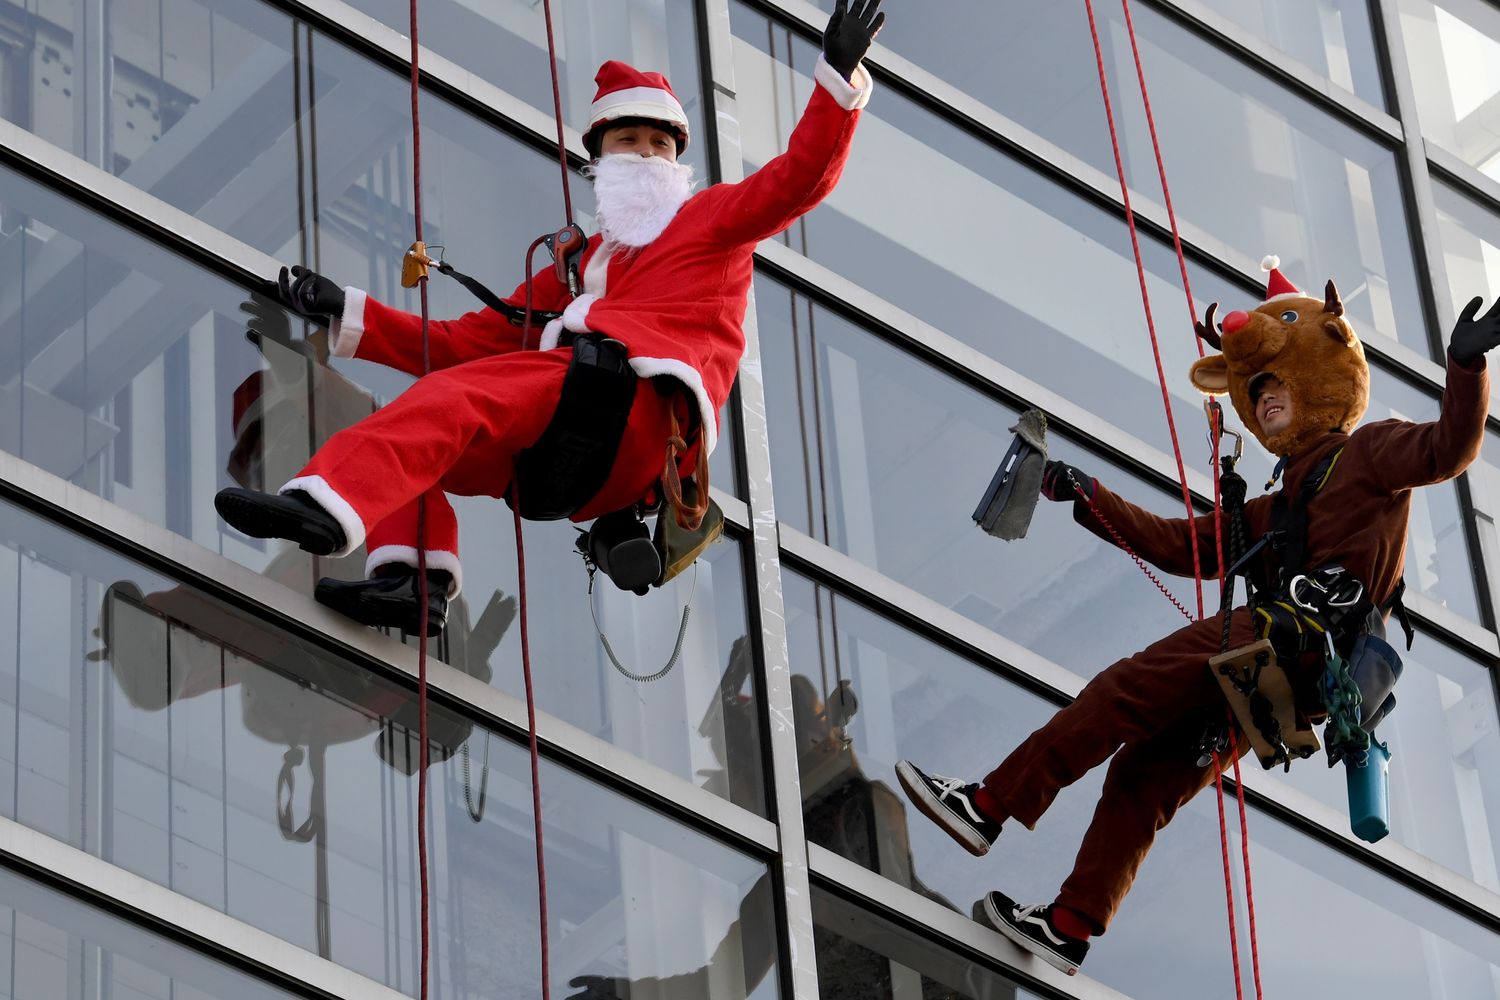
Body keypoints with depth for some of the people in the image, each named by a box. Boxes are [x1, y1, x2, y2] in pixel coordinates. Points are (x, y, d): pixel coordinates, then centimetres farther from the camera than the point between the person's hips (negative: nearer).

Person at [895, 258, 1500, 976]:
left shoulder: (1367, 453, 12)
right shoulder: (1275, 508, 35)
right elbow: (1181, 545, 33)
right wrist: (1089, 500, 30)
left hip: (1311, 637, -9)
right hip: (1285, 678, 9)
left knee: (1127, 687, -16)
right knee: (1145, 776, 6)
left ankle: (989, 807, -18)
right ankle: (1070, 926, 6)